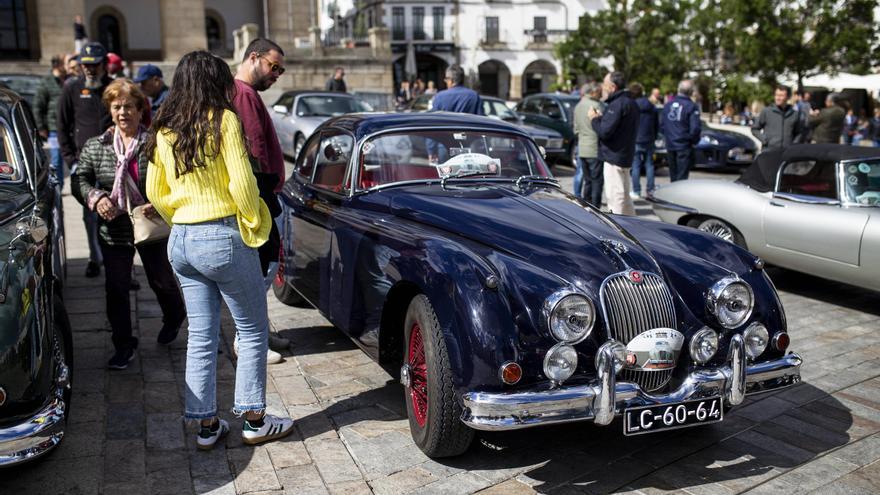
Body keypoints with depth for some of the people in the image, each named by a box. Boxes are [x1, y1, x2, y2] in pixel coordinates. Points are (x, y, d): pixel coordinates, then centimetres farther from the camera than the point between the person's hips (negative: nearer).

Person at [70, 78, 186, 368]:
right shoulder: (95, 146, 2)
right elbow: (79, 180, 4)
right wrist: (96, 197, -16)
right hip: (113, 230, 3)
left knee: (161, 280, 15)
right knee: (116, 289, 5)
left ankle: (174, 319, 46)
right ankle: (124, 346, 19)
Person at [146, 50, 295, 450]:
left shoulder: (163, 132, 9)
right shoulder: (223, 120, -9)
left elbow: (155, 192, 13)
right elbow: (241, 182, -14)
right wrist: (254, 224, -2)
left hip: (180, 241, 7)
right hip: (223, 237, -6)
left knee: (201, 335, 12)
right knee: (253, 331, 7)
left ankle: (206, 424, 19)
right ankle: (254, 420, 13)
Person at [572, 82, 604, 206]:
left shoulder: (578, 106, 12)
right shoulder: (597, 106, -14)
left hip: (582, 148, 8)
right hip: (595, 149, -8)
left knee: (588, 181, 15)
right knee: (597, 181, -2)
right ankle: (595, 208, -1)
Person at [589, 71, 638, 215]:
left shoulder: (617, 104, -18)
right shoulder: (630, 102, 16)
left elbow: (604, 131, -24)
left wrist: (594, 119, -7)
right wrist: (601, 117, 8)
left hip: (614, 156, -11)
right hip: (625, 156, 11)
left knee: (615, 196, -6)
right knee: (624, 196, 19)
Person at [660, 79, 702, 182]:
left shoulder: (668, 104, 5)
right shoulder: (691, 106, -12)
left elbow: (661, 124, 10)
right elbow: (695, 128, -16)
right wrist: (694, 141, 2)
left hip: (670, 145, 6)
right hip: (684, 146, -5)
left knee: (673, 175, 16)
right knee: (682, 177, -2)